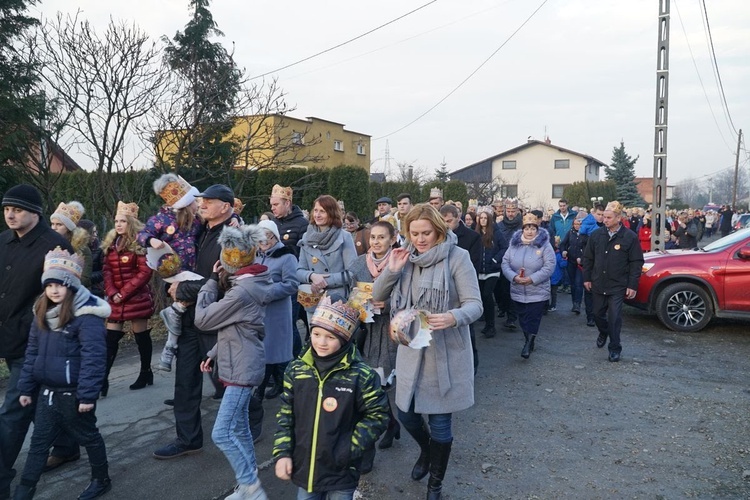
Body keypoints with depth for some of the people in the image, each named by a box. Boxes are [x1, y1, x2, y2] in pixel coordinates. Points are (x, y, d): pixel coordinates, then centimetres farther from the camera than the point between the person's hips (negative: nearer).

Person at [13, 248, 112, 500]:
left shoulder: (87, 315, -20)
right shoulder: (43, 313, 4)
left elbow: (93, 357, -23)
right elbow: (32, 352, 12)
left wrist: (88, 394, -23)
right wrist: (26, 388, 11)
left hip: (74, 392, -6)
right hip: (47, 390, 7)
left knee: (88, 437, 12)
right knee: (39, 441, 15)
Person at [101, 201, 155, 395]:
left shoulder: (139, 243, -9)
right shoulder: (111, 243, 10)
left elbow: (145, 272, -14)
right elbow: (107, 270, 8)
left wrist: (124, 292, -15)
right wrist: (112, 292, -7)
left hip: (137, 298, -5)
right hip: (116, 299, 5)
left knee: (141, 336, 7)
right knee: (110, 339, 1)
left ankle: (146, 373, 22)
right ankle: (103, 379, 3)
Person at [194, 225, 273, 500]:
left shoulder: (242, 292, -24)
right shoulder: (248, 284, 8)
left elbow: (202, 319, -16)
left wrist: (212, 280, -10)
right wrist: (214, 353, 9)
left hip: (242, 368, -10)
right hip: (241, 364, 10)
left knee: (222, 433, -6)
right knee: (238, 427, 18)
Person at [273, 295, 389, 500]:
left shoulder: (361, 375, -16)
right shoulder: (297, 368, -4)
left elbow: (377, 415, -9)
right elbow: (285, 414, 4)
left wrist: (350, 449, -14)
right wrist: (282, 452, -2)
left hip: (341, 470, -3)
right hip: (304, 467, 3)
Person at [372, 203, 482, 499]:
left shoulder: (457, 257, -13)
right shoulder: (406, 258, 2)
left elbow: (475, 305, -16)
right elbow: (378, 296, 3)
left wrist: (453, 317, -37)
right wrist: (392, 270, -14)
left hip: (446, 352, -4)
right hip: (411, 349, 5)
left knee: (439, 422, 7)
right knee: (406, 414, 14)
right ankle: (426, 450, 48)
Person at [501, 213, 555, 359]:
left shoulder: (544, 245, -7)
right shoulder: (514, 244, 3)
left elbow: (549, 266, -13)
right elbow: (505, 263, 1)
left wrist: (532, 279, -22)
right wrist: (514, 277, -16)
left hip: (538, 292, -4)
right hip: (518, 291, 4)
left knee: (533, 320, -2)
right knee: (523, 319, 13)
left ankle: (528, 344, 10)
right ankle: (529, 342, 30)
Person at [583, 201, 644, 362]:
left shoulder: (630, 237, -9)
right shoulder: (596, 234, -1)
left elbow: (636, 262, -6)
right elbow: (588, 258, 8)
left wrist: (632, 285, -9)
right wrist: (587, 278, 6)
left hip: (618, 286, -3)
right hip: (598, 284, 4)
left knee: (614, 317, -2)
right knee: (598, 314, 15)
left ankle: (615, 348, 14)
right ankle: (604, 333, 45)